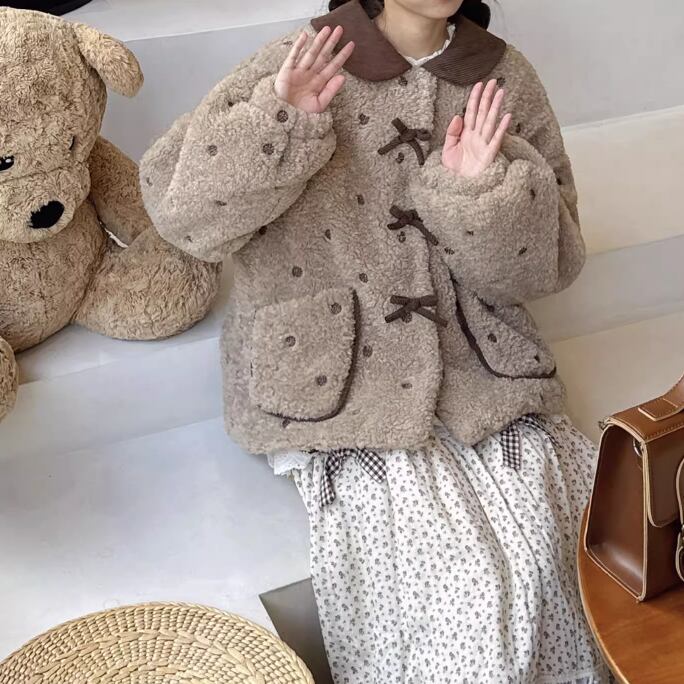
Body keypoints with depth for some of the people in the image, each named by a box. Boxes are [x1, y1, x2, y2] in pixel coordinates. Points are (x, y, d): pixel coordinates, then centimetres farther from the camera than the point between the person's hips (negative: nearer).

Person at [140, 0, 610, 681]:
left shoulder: (505, 78, 3)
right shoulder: (304, 65, -5)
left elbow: (548, 261, 3)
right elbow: (175, 200, -8)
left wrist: (484, 191, -15)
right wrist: (279, 120, -21)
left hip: (480, 364, 4)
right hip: (345, 377, -3)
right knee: (461, 583, -17)